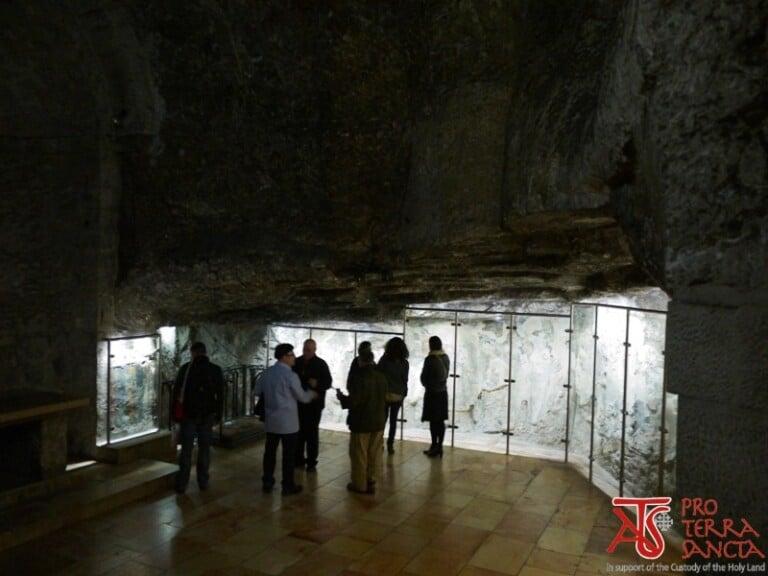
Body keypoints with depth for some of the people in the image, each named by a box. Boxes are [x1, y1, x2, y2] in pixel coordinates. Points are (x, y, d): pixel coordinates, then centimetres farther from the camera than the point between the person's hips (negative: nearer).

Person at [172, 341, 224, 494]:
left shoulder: (185, 369, -4)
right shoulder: (216, 370, 1)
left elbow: (176, 391, -2)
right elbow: (220, 395, 2)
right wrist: (219, 414, 9)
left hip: (188, 414, -1)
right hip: (207, 415, 1)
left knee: (186, 449, 3)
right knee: (204, 448, 9)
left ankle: (182, 484, 3)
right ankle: (203, 482, 13)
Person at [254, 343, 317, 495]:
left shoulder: (266, 372, 3)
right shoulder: (290, 375, -17)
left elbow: (258, 391, 15)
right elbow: (302, 397, -6)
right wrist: (312, 393, 14)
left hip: (271, 420, 6)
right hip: (288, 422, -6)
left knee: (270, 451, 14)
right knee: (288, 454, 3)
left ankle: (267, 482, 23)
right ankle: (288, 486, 10)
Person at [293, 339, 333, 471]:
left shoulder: (321, 364, -6)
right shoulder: (297, 362, 4)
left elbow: (328, 382, -7)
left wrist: (317, 384, -26)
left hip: (314, 404, -3)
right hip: (299, 402, 4)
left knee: (312, 432, 2)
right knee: (298, 431, 10)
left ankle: (311, 461, 10)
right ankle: (298, 458, 24)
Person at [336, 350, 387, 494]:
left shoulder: (358, 376, -19)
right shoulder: (381, 377, 0)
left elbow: (353, 401, -20)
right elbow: (384, 399, 8)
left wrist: (341, 397, -2)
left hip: (361, 422, -5)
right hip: (378, 421, 6)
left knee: (359, 455, 8)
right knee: (373, 455, 15)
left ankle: (360, 485, 17)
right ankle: (371, 483, 22)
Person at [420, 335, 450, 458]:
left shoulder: (430, 359, -16)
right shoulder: (446, 358, 2)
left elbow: (424, 376, -9)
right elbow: (446, 374, 9)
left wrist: (426, 385, 10)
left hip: (432, 392, -6)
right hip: (443, 391, 6)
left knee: (433, 420, 1)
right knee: (441, 420, 9)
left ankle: (434, 447, 5)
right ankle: (439, 446, 15)